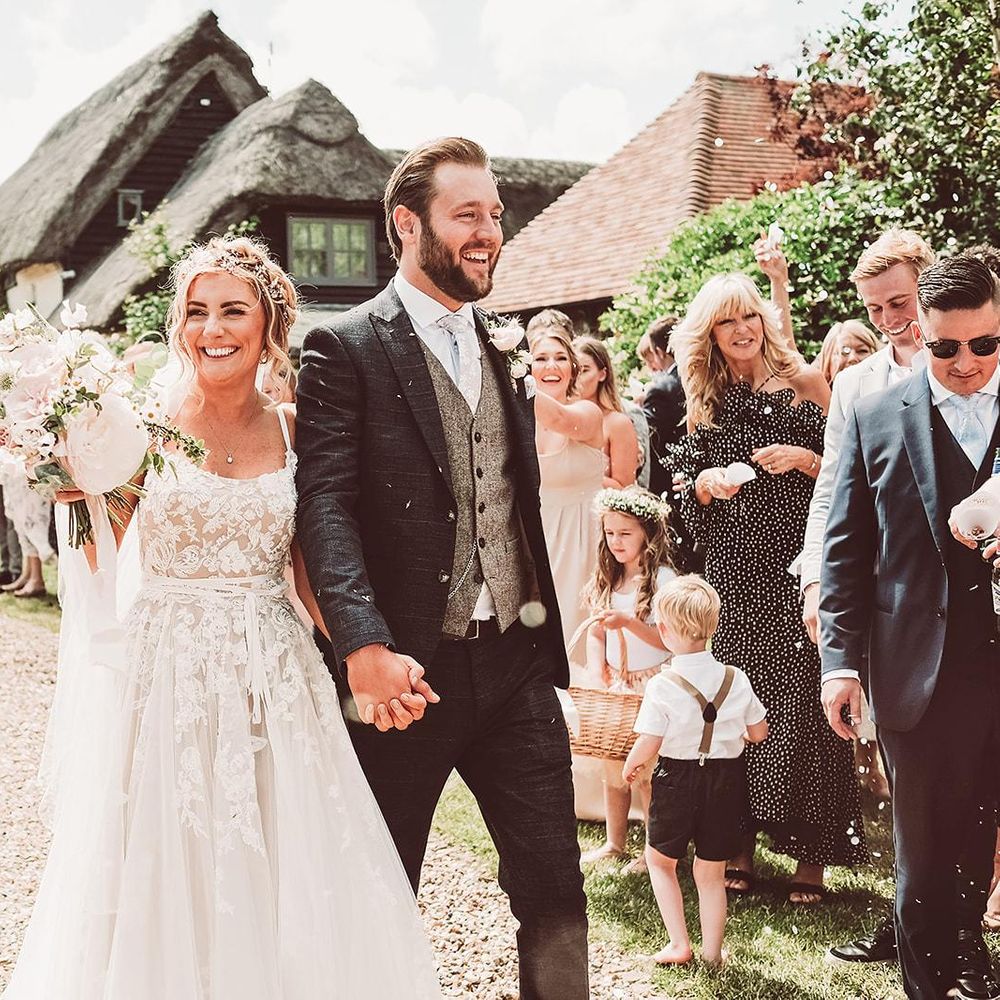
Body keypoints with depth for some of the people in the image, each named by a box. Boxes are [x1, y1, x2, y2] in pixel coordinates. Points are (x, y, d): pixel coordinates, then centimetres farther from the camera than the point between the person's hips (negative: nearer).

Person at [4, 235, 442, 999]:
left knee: (289, 890, 7)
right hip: (165, 674, -2)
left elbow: (310, 570, 8)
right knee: (165, 892, 5)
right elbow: (99, 569, -5)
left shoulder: (292, 432, 4)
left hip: (275, 676, 2)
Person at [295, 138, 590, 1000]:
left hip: (516, 662, 6)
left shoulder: (504, 349, 13)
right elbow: (326, 504, -18)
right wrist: (364, 645, -30)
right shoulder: (345, 348, -7)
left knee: (556, 886, 8)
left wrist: (543, 629, 15)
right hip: (405, 670, -5)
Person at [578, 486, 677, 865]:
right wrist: (597, 674, -4)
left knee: (647, 773, -3)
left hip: (650, 685, -6)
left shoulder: (661, 578, -11)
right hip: (614, 684, 6)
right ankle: (614, 843, 25)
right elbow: (595, 633, 7)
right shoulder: (606, 580, 9)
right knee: (613, 770, 12)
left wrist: (628, 622, -28)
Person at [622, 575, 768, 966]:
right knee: (711, 872, 15)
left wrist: (630, 765, 4)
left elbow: (648, 745, -16)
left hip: (677, 779, -3)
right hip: (726, 779, 3)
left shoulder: (663, 686, -17)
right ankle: (712, 952, 21)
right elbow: (758, 732, 5)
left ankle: (679, 945, 15)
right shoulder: (736, 680, -5)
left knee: (659, 859, 19)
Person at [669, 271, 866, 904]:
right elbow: (690, 506, 15)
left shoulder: (803, 382, 3)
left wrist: (807, 459, -14)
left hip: (796, 567, -3)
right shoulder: (706, 404, 12)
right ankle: (740, 847, 12)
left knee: (803, 704, -5)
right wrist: (706, 483, -6)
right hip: (733, 576, 3)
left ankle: (812, 856, 3)